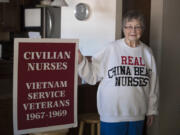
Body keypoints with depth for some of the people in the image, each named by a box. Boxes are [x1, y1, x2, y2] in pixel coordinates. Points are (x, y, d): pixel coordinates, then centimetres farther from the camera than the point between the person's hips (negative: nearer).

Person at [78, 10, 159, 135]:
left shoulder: (147, 52, 4)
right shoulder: (112, 49, -7)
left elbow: (153, 83, 10)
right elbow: (92, 75, -7)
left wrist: (152, 110, 12)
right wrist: (81, 61, -23)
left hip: (137, 116, 4)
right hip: (112, 115, -3)